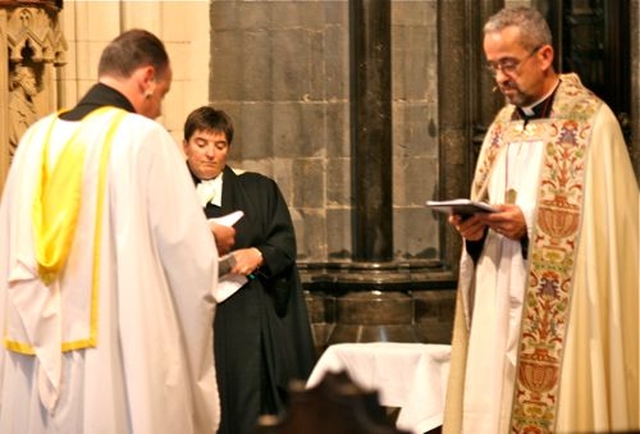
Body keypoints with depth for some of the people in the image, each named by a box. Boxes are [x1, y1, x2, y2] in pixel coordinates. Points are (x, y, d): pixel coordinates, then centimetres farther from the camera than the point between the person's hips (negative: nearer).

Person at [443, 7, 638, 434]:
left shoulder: (591, 122, -7)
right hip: (498, 306, 7)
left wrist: (530, 224, -20)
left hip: (558, 312, -7)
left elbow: (601, 223, -12)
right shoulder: (503, 125, 15)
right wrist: (475, 225, -2)